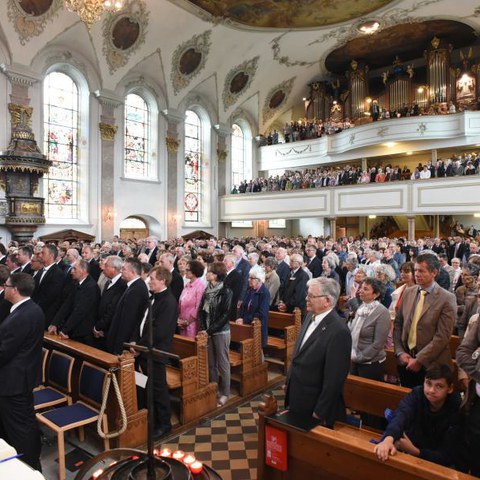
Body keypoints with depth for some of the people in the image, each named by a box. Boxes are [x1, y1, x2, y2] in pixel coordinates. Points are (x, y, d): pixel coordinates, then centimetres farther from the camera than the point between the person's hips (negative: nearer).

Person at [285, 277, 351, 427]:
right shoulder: (310, 316, 0)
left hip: (314, 406, -7)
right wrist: (288, 383, 14)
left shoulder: (339, 331, -26)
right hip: (296, 399, 7)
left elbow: (334, 379, -22)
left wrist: (320, 413, -16)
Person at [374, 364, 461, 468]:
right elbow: (400, 416, -38)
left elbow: (447, 456, -20)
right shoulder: (417, 394, -17)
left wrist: (414, 451, -36)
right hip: (408, 454, 1)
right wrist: (388, 439, -59)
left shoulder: (456, 410, -21)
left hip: (438, 463, 0)